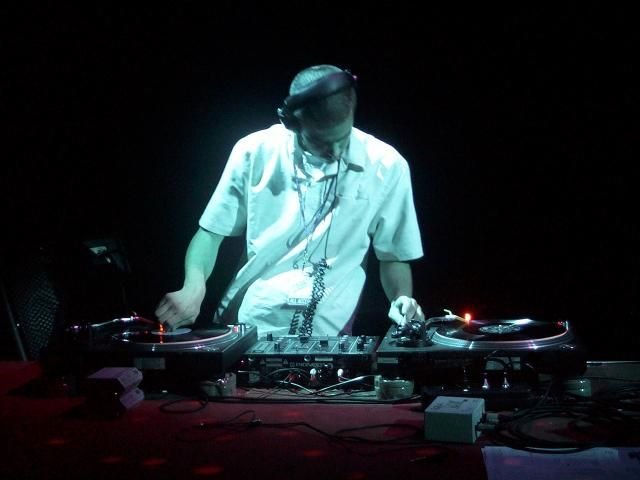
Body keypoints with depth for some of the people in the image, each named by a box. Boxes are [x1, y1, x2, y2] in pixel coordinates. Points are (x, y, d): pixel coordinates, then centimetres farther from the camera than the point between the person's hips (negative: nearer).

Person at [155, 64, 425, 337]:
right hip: (242, 325, -2)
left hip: (325, 335, 2)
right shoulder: (255, 152, -5)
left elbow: (393, 255, 7)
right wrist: (194, 286, -14)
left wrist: (402, 299, -12)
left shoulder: (385, 166, -5)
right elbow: (211, 231, 4)